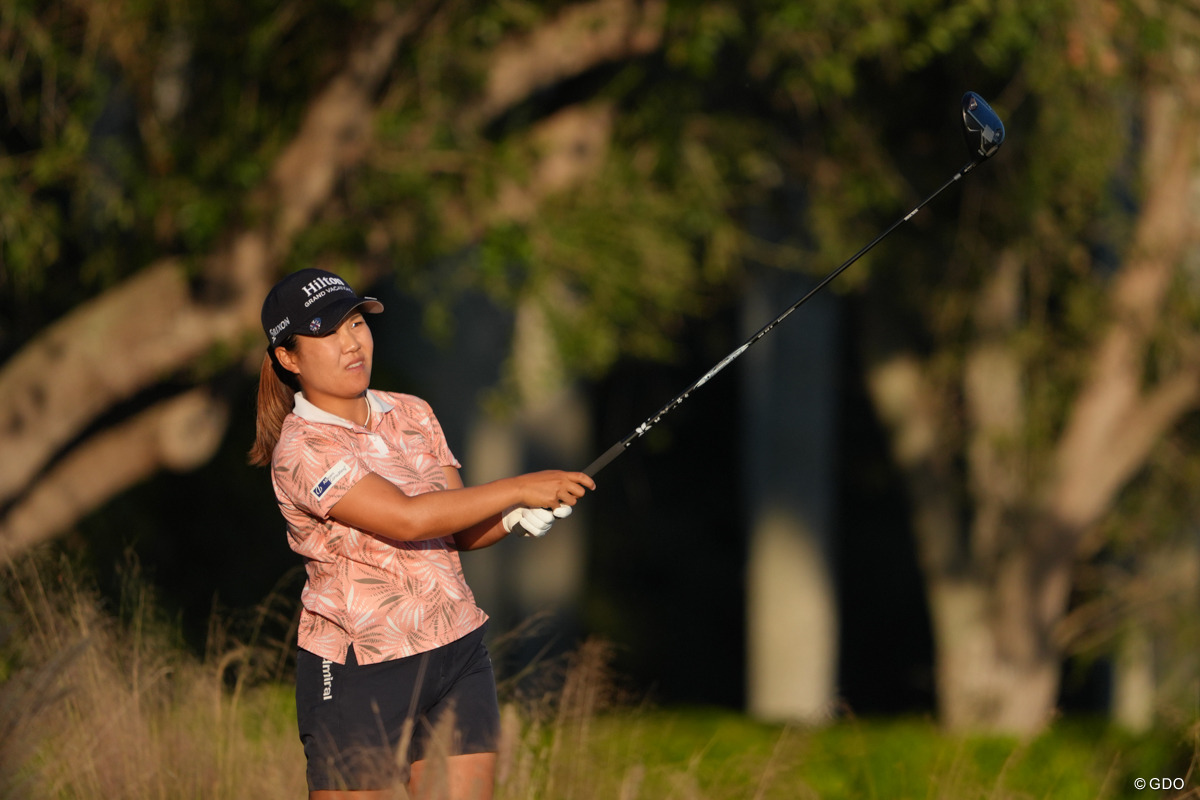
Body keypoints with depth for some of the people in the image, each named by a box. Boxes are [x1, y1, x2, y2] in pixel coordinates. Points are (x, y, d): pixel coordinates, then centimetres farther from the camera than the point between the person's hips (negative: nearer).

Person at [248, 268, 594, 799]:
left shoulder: (412, 414, 9)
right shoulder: (301, 450, -15)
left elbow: (461, 530, 10)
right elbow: (408, 519, -25)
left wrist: (517, 518, -12)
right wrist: (520, 489, -21)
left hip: (459, 655, 6)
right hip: (357, 675, -6)